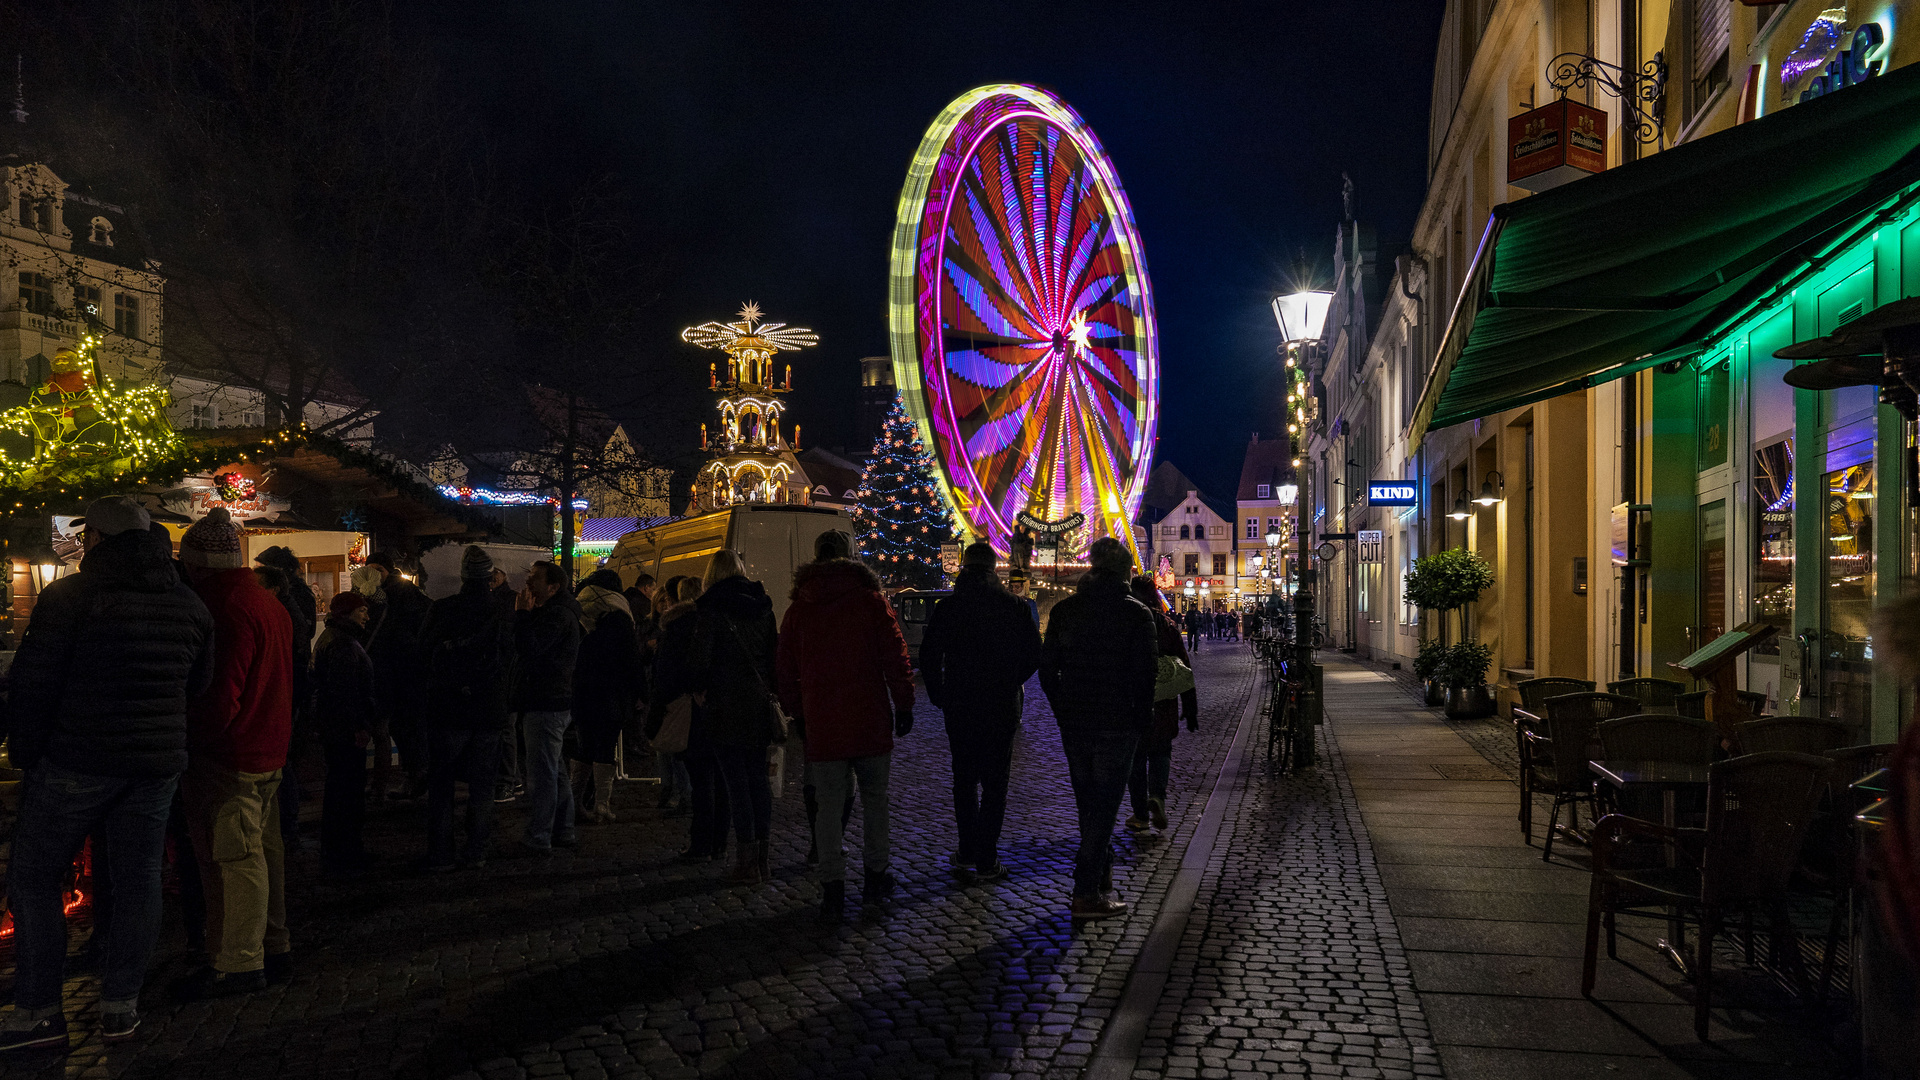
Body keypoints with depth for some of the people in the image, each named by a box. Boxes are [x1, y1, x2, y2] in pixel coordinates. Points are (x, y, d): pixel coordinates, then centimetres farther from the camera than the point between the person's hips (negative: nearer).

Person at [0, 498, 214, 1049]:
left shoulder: (70, 595, -9)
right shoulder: (191, 605, 6)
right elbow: (199, 684, 15)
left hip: (76, 761, -4)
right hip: (158, 765, 5)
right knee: (138, 880, 9)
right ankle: (121, 1007, 16)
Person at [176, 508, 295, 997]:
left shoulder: (229, 610, -18)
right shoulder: (269, 603, 14)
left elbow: (220, 698, -21)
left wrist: (187, 737, -7)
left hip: (229, 755, -10)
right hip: (268, 751, 10)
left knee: (232, 859, -2)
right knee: (263, 851, 15)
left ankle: (239, 964, 5)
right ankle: (273, 950, 23)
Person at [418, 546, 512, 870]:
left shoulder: (441, 609, -8)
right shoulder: (502, 612, -7)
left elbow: (424, 657, 2)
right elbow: (511, 661, 2)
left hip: (446, 709, -1)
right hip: (489, 709, 1)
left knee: (440, 783, 8)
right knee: (482, 783, 11)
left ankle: (440, 854, 8)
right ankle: (475, 851, 15)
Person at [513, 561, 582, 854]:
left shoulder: (557, 615, -14)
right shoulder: (553, 612, 20)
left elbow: (529, 648, -24)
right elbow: (525, 649, 20)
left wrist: (522, 613, -14)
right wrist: (525, 614, 8)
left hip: (546, 706, -11)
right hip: (552, 704, 11)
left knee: (541, 774, -7)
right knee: (554, 772, 16)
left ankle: (538, 838, -3)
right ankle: (563, 832, 24)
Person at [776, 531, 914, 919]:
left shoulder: (799, 606, 5)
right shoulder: (871, 599, -1)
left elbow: (787, 668, 10)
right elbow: (896, 658, -5)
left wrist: (796, 712, 19)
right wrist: (903, 706, 2)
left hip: (821, 723, 1)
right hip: (870, 721, -1)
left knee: (828, 805, 5)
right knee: (875, 799, 13)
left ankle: (833, 887, 5)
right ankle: (876, 878, 19)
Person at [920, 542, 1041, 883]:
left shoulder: (947, 608, -2)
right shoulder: (1014, 606, -3)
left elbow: (928, 657, -2)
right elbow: (1034, 654, -2)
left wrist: (940, 695, 9)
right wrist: (1010, 684, 10)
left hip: (959, 709, 1)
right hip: (1001, 708, -1)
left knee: (964, 780, 16)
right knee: (995, 783, 4)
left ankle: (968, 853, 20)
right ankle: (986, 861, 4)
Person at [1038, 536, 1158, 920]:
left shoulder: (1063, 610, 3)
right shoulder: (1136, 614, -9)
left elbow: (1047, 668, 6)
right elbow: (1146, 673, -11)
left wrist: (1064, 712, 14)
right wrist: (1141, 719, 2)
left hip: (1074, 724, 5)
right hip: (1116, 725, -4)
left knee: (1088, 803, 19)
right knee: (1103, 805, 0)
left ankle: (1102, 873, 34)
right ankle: (1087, 894, -1)